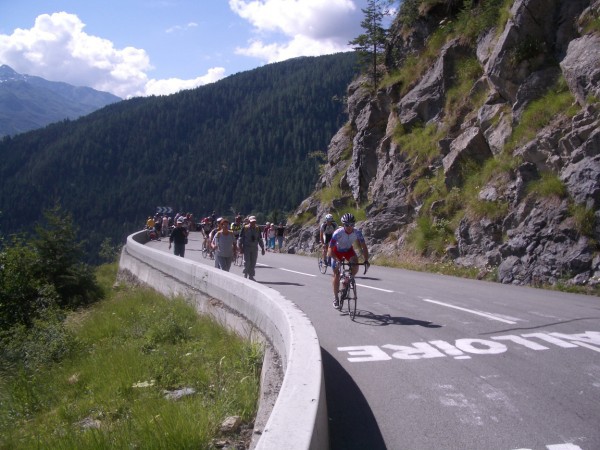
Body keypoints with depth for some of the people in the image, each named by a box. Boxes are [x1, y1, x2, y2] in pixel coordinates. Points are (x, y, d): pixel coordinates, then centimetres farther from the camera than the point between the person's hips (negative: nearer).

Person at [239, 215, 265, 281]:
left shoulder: (257, 229, 9)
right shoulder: (245, 228, -4)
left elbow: (260, 239, 14)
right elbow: (241, 238, -2)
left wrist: (262, 248, 11)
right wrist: (240, 247, -7)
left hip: (255, 248, 4)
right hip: (247, 248, -4)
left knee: (253, 263, 4)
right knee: (247, 262, -9)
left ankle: (251, 276, 13)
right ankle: (245, 275, 6)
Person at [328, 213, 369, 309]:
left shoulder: (357, 233, -26)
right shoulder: (337, 233, -35)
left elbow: (363, 247, -21)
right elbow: (330, 250, -34)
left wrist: (366, 260, -34)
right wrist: (337, 260, -49)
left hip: (348, 250, 2)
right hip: (337, 251, -2)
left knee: (355, 267, -22)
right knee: (336, 274, -6)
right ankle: (335, 297, 8)